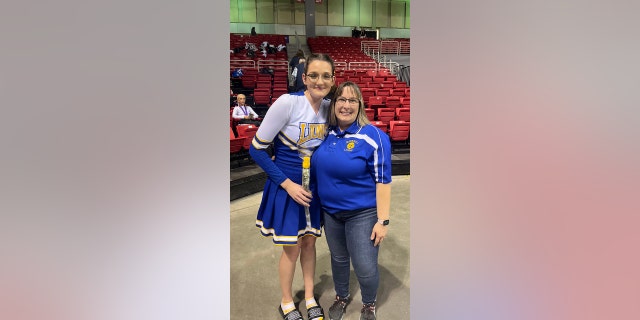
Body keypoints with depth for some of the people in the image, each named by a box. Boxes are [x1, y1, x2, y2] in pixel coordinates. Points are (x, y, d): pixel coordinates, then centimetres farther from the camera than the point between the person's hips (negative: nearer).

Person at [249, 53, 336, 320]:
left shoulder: (329, 107, -4)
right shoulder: (287, 102, -21)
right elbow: (256, 149, -16)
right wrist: (288, 184, -17)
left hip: (313, 186, 5)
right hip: (286, 186, -5)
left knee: (309, 241, 17)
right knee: (292, 247, 8)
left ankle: (309, 298, 38)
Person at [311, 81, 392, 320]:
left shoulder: (373, 137, -16)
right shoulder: (326, 133, -1)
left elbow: (383, 181, -15)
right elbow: (315, 168, 17)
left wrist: (382, 220, -16)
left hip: (363, 214, -4)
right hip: (330, 211, 5)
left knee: (365, 268, 1)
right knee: (338, 258, 21)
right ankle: (342, 297, 48)